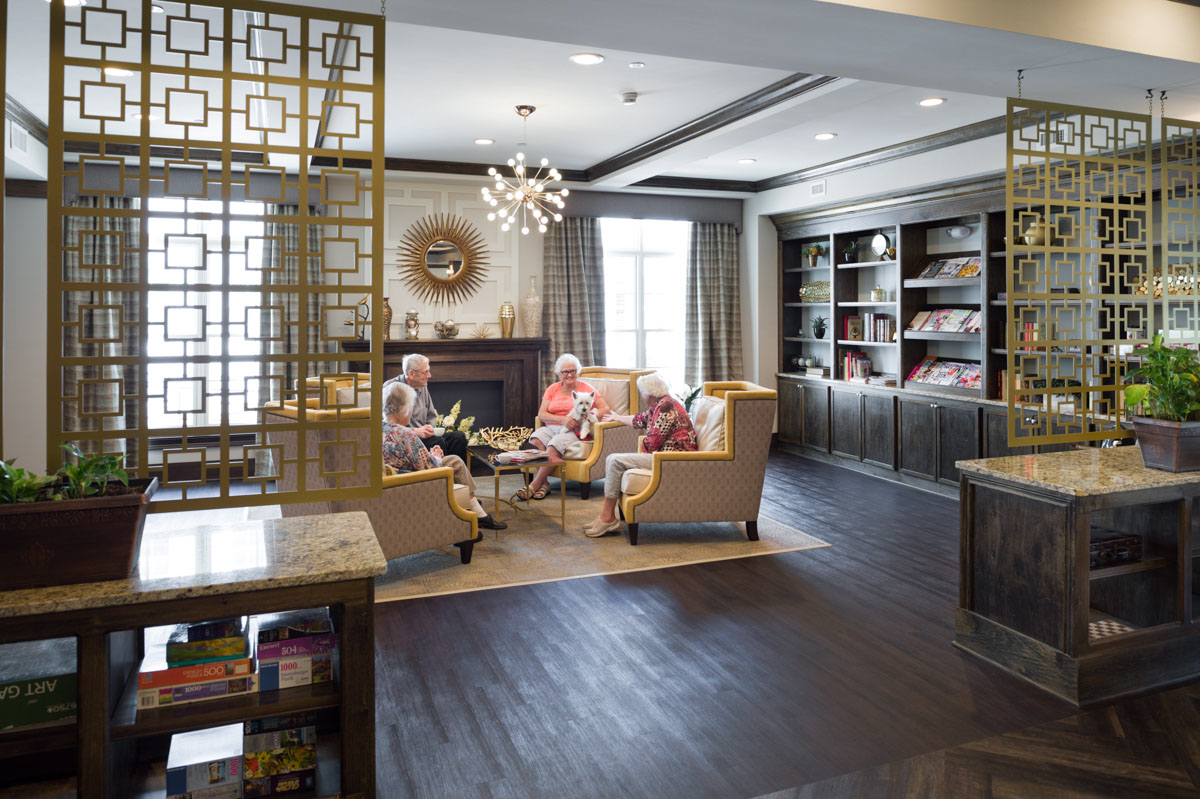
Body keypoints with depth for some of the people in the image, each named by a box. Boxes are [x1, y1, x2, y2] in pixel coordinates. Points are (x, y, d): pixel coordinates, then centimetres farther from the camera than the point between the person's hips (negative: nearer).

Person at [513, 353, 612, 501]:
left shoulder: (586, 389, 9)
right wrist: (563, 419, -12)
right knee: (535, 440, -29)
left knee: (554, 445, -33)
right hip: (551, 428, 3)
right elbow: (541, 414, 6)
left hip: (573, 431, -3)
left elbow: (606, 409, 2)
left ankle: (534, 485, -29)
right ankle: (543, 484, -29)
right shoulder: (553, 389, 17)